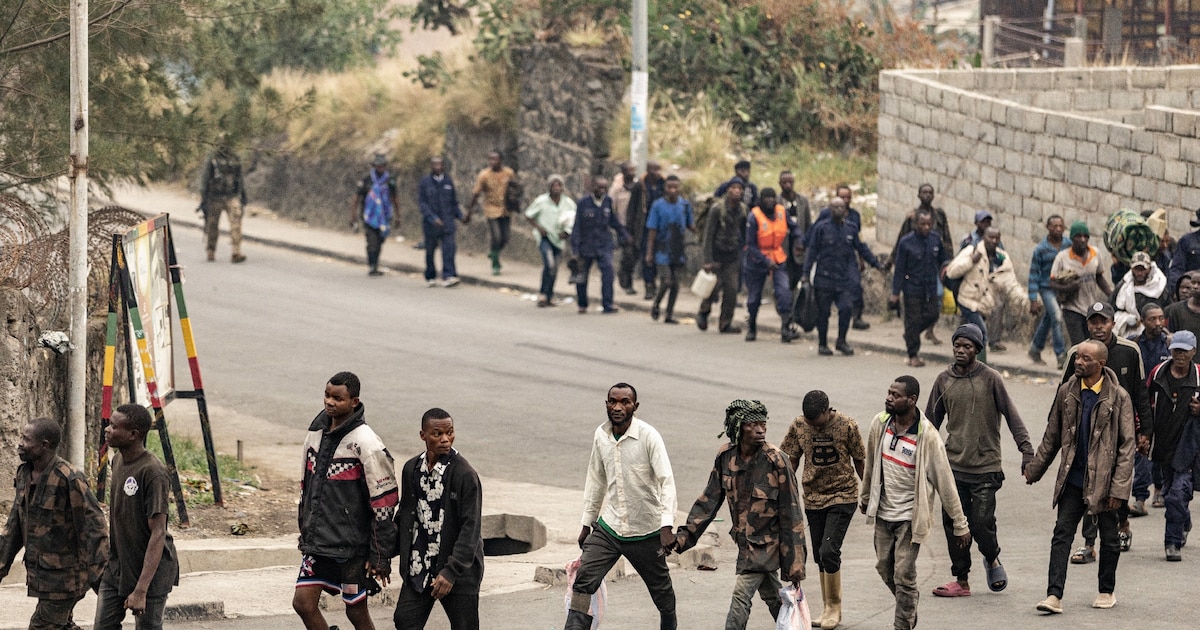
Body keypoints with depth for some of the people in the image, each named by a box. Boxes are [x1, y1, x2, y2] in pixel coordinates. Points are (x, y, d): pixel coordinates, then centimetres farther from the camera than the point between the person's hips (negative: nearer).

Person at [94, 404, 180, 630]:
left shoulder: (153, 473, -23)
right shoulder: (118, 461, 3)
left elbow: (158, 534, -24)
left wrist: (140, 590, -28)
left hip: (150, 569, -8)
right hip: (116, 567, 8)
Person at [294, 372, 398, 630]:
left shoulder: (365, 444, -16)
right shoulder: (316, 432, 5)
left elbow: (384, 504, -15)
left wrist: (380, 556, -15)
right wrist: (305, 532, 19)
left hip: (352, 545, -6)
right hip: (318, 541, 6)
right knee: (303, 602, 2)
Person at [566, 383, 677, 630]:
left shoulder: (648, 436, -15)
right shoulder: (600, 435, 1)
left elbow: (667, 482, -20)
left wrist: (667, 526, -31)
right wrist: (587, 523, 18)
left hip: (645, 532, -4)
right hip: (608, 527, 4)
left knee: (661, 589, 12)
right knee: (584, 580, -12)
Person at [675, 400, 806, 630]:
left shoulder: (776, 460, -20)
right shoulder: (726, 456, -6)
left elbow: (790, 513, -16)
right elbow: (710, 499, 5)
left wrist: (794, 564, -15)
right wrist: (684, 536, -2)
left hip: (767, 540, -6)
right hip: (744, 540, 6)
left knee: (741, 595, -16)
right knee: (772, 596, 19)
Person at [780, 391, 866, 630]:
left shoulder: (847, 426, -14)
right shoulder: (798, 426, -6)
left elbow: (859, 461, -2)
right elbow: (791, 460, 6)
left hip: (842, 495, -4)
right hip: (813, 496, 4)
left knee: (829, 551, -15)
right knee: (819, 555, 9)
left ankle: (834, 607, 0)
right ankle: (827, 608, 21)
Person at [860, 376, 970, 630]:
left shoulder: (927, 437, -18)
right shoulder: (880, 424, -3)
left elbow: (945, 482, -13)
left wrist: (960, 525, -10)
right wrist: (865, 497, 26)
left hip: (910, 517, -5)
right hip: (883, 512, 5)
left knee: (903, 576, -7)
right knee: (885, 568, 15)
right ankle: (909, 604, 41)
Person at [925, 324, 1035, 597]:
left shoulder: (990, 379, -4)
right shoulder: (944, 380, 6)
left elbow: (1012, 415, -4)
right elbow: (932, 421, 14)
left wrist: (1026, 450, -11)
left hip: (986, 467, -3)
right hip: (953, 466, 3)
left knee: (981, 524, -7)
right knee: (954, 524, 1)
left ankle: (992, 559, 24)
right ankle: (961, 581, 12)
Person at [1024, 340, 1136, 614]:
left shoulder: (1118, 397, -8)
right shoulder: (1067, 392, 3)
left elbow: (1127, 446, -8)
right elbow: (1052, 437, 13)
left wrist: (1119, 488, -14)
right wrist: (1034, 469, 15)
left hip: (1103, 481, -3)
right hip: (1073, 478, 3)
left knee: (1109, 539, 10)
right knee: (1062, 533, -6)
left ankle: (1107, 591, 27)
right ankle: (1054, 595, -10)